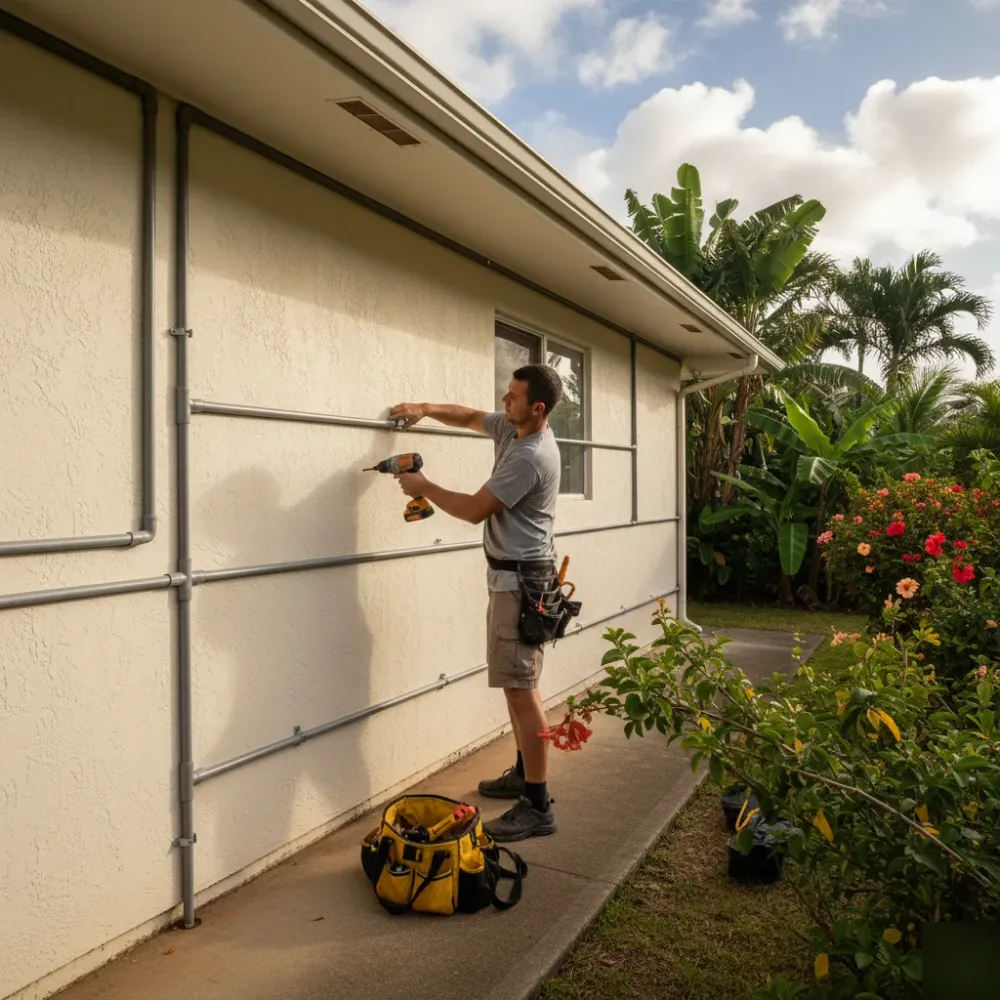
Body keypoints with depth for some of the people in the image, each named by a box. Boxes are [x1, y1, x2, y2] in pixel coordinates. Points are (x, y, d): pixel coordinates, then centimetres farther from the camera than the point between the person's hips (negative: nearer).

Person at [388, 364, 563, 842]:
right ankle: (525, 773, 31)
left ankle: (537, 806, -3)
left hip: (521, 579, -11)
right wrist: (425, 408, 9)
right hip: (512, 574, 11)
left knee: (521, 688, -9)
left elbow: (476, 508, -19)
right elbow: (470, 417, 25)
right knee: (519, 682, 18)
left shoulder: (529, 456, -22)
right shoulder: (514, 429, 9)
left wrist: (424, 487, -5)